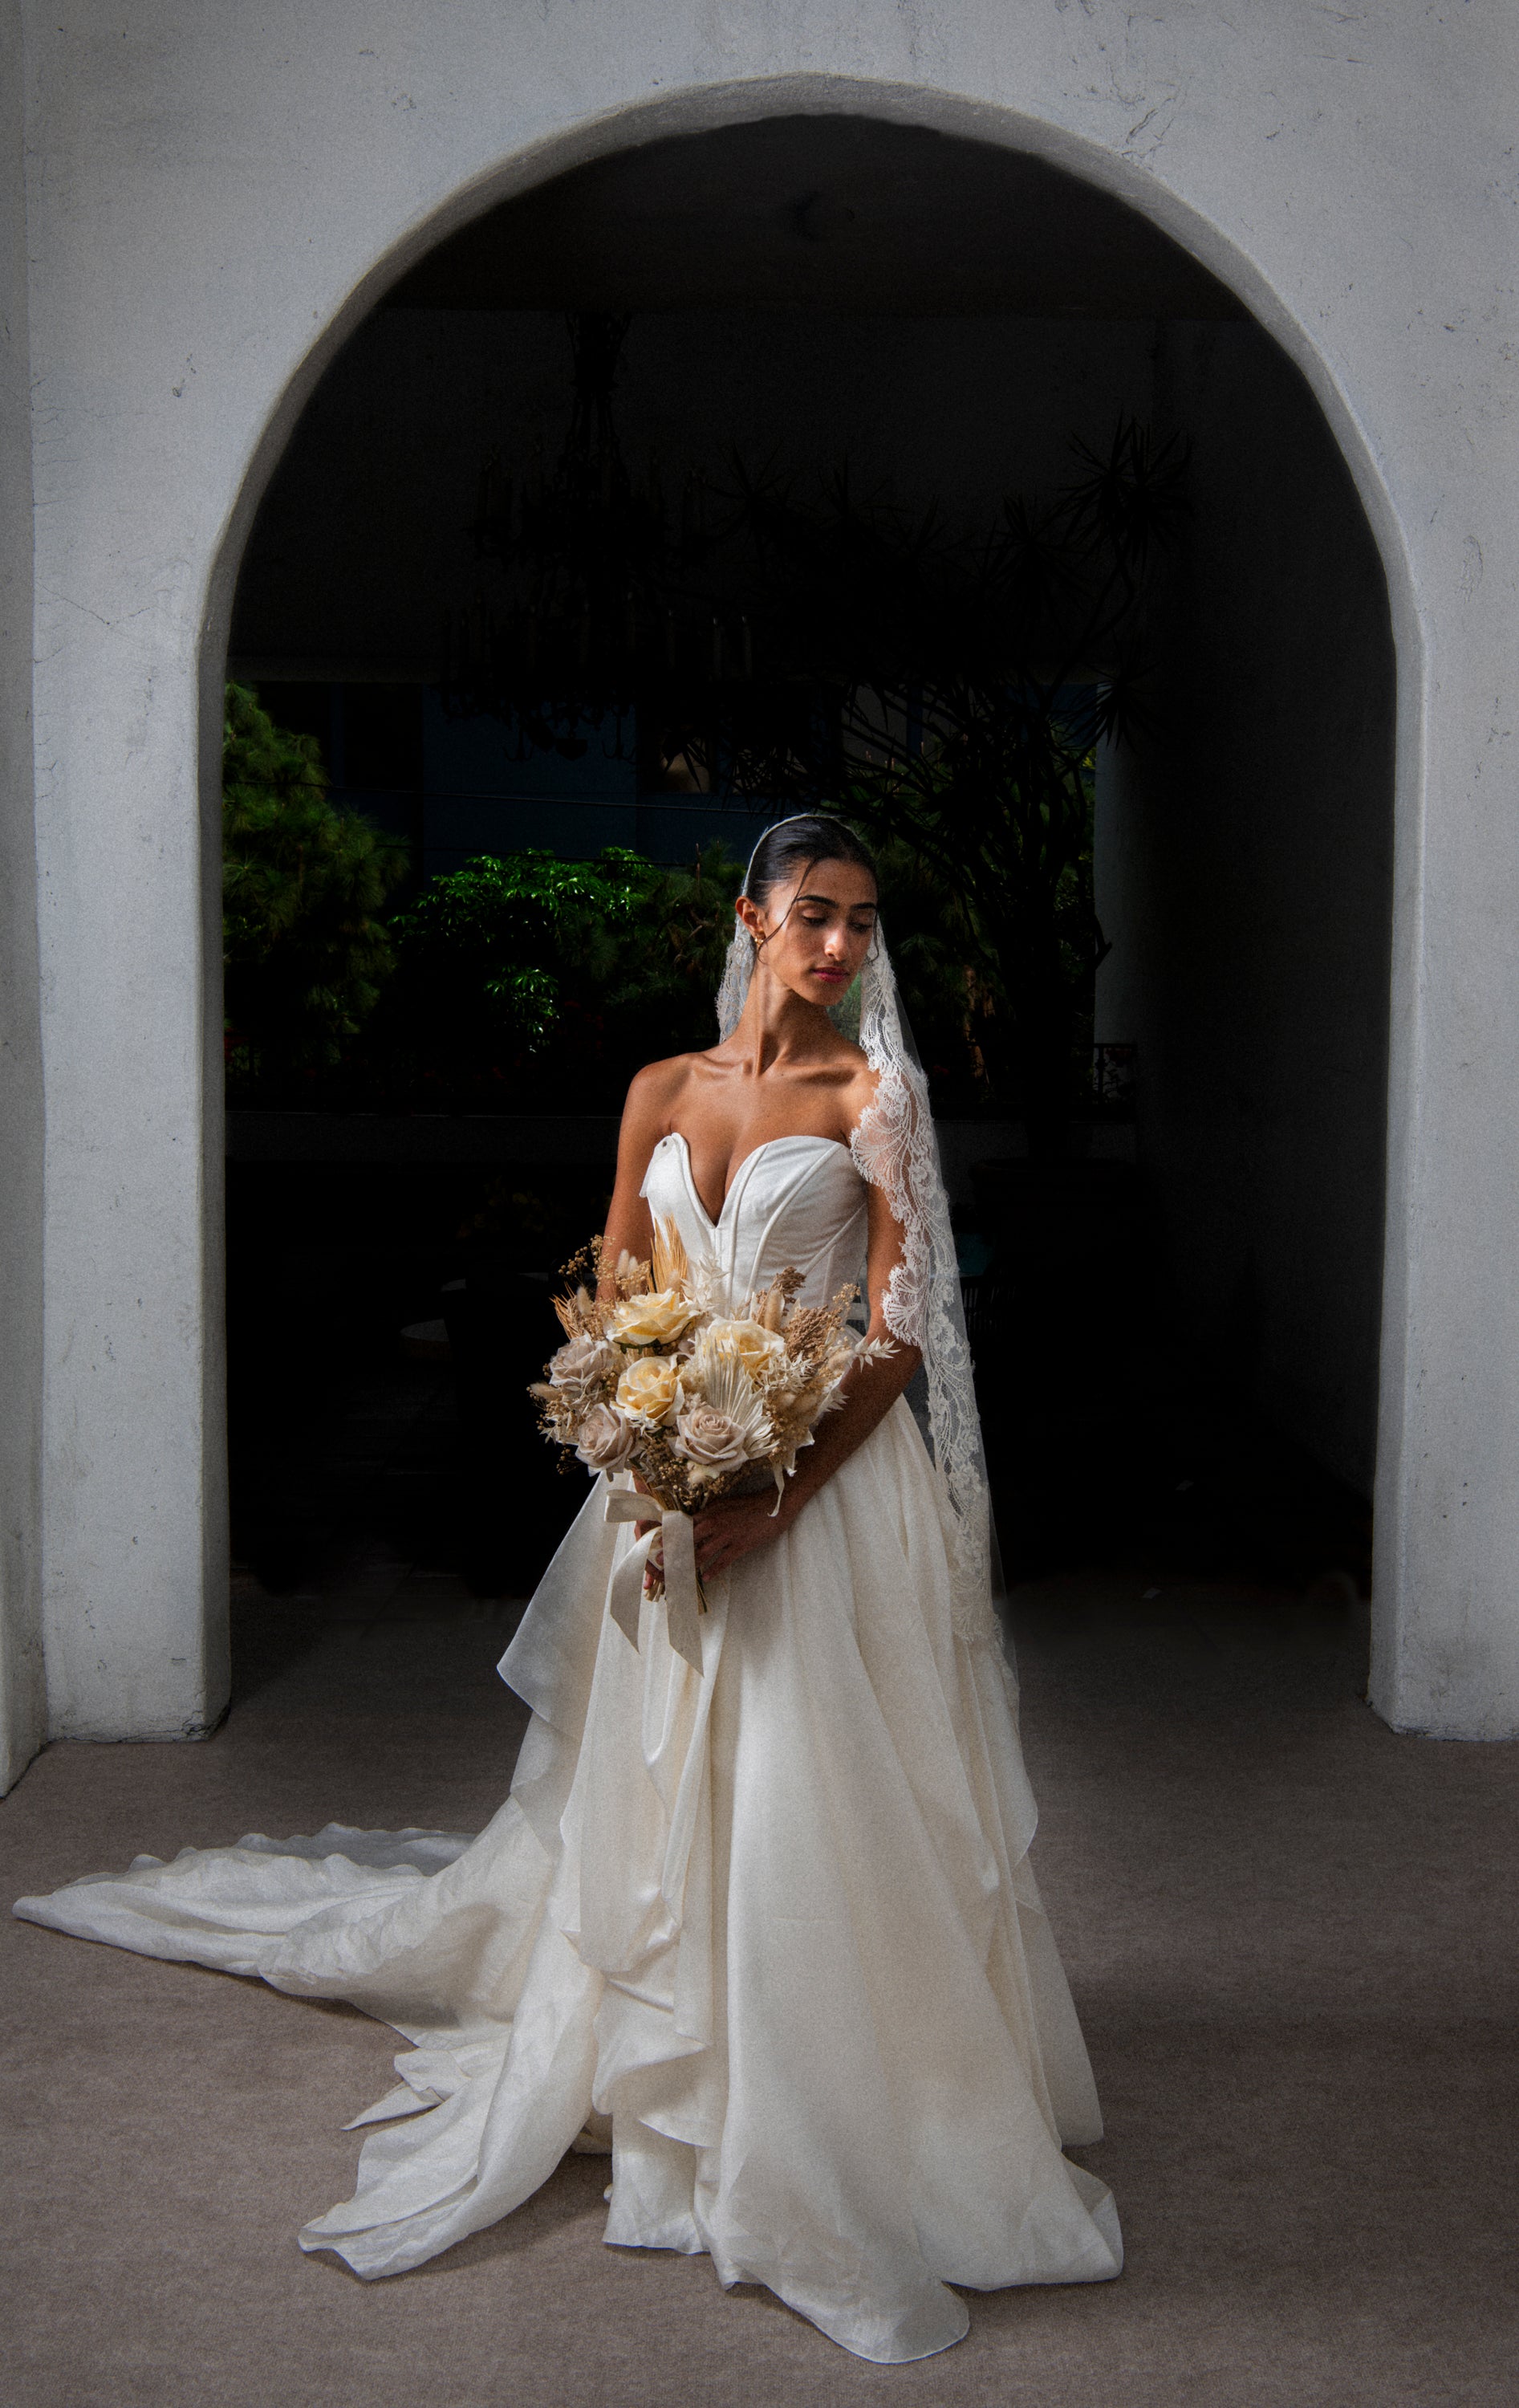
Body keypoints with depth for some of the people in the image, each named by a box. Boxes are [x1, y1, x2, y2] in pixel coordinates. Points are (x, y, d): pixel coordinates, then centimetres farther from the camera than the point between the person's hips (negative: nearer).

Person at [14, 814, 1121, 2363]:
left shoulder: (875, 1095, -4)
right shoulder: (664, 1091, 9)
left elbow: (903, 1329, -9)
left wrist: (776, 1496, -18)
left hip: (829, 1484, -4)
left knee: (810, 1804, -6)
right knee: (662, 1795, 11)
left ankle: (826, 2136, 8)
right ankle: (677, 2090, 28)